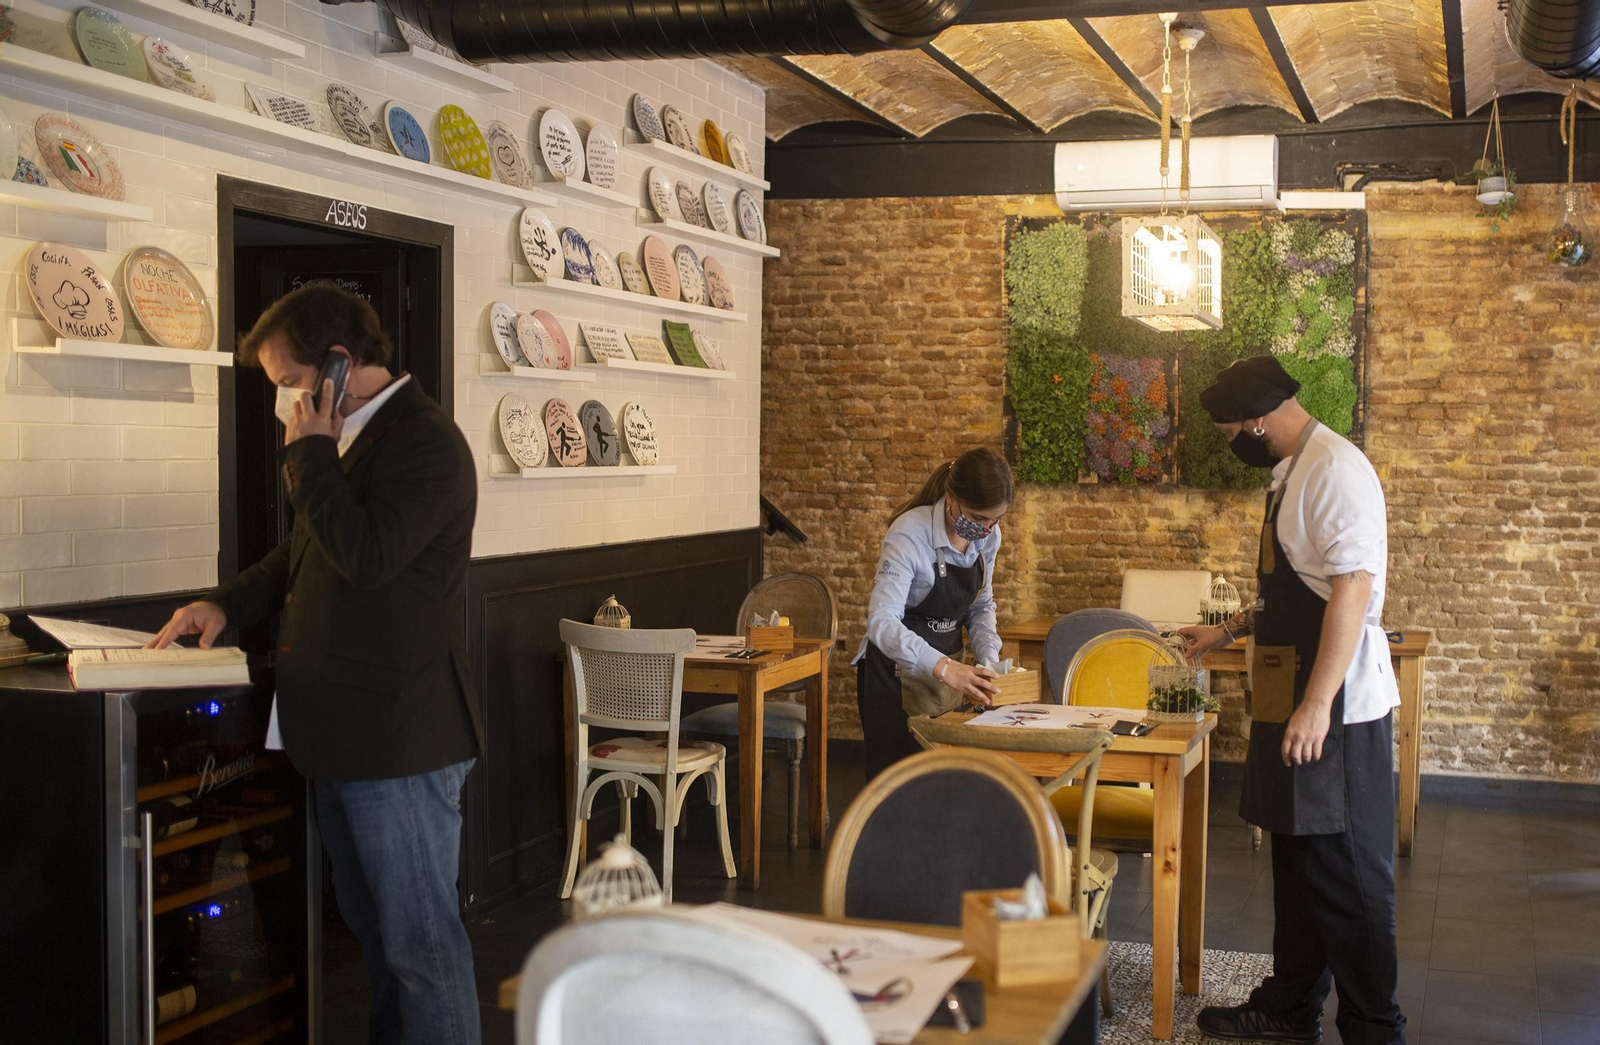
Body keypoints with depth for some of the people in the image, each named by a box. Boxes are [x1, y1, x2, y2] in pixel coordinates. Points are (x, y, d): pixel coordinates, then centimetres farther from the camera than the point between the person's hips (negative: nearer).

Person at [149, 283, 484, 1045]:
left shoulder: (424, 440, -16)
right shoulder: (351, 439, 14)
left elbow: (366, 558, -27)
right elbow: (305, 553, 25)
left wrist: (310, 453, -17)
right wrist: (229, 604, 9)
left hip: (400, 737, -10)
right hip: (343, 733, 10)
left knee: (421, 939, -1)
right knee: (374, 929, 20)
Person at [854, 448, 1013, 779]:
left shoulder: (988, 537, -3)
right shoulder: (909, 534, -24)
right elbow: (882, 621, -34)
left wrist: (988, 661, -7)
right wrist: (941, 666, -46)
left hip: (946, 668, 6)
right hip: (895, 669, -6)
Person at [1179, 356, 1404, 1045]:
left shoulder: (1334, 469, -17)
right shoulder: (1294, 471, 14)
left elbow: (1352, 589, -24)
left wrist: (1316, 706, -26)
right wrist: (1226, 634, 31)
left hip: (1335, 708, -10)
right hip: (1297, 702, 10)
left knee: (1347, 873, -1)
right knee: (1297, 860, 18)